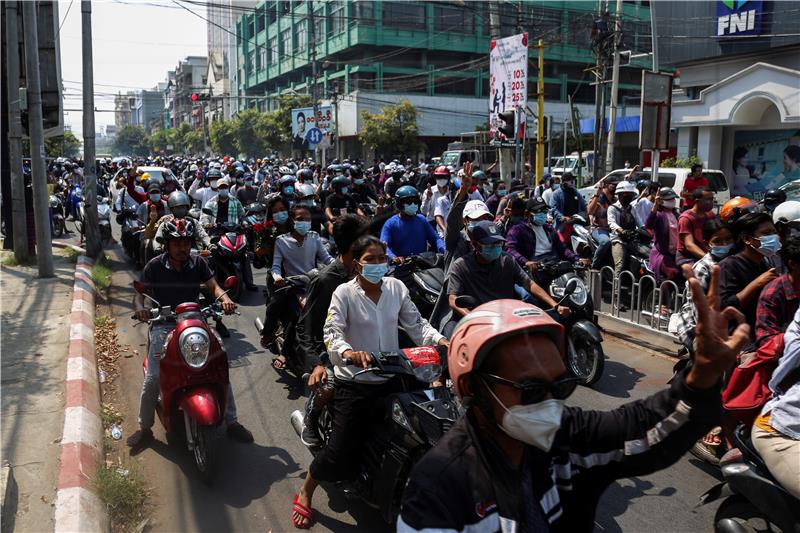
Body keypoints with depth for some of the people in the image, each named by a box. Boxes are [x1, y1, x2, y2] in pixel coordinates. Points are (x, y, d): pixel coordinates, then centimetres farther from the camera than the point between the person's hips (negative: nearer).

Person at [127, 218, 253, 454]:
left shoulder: (198, 262, 3)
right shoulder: (155, 266, -4)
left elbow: (213, 286, 0)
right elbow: (140, 292, -2)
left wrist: (224, 298, -22)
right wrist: (140, 308, -24)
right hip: (163, 324, -2)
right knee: (153, 377, -16)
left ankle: (231, 421, 7)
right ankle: (144, 428, 6)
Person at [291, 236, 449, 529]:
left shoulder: (397, 288, 3)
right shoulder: (344, 293, -9)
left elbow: (416, 323, 0)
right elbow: (332, 332, -20)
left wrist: (440, 340, -17)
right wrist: (348, 352, -41)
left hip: (390, 380, 4)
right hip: (354, 382, -4)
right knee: (341, 450, -1)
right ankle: (304, 494, 25)